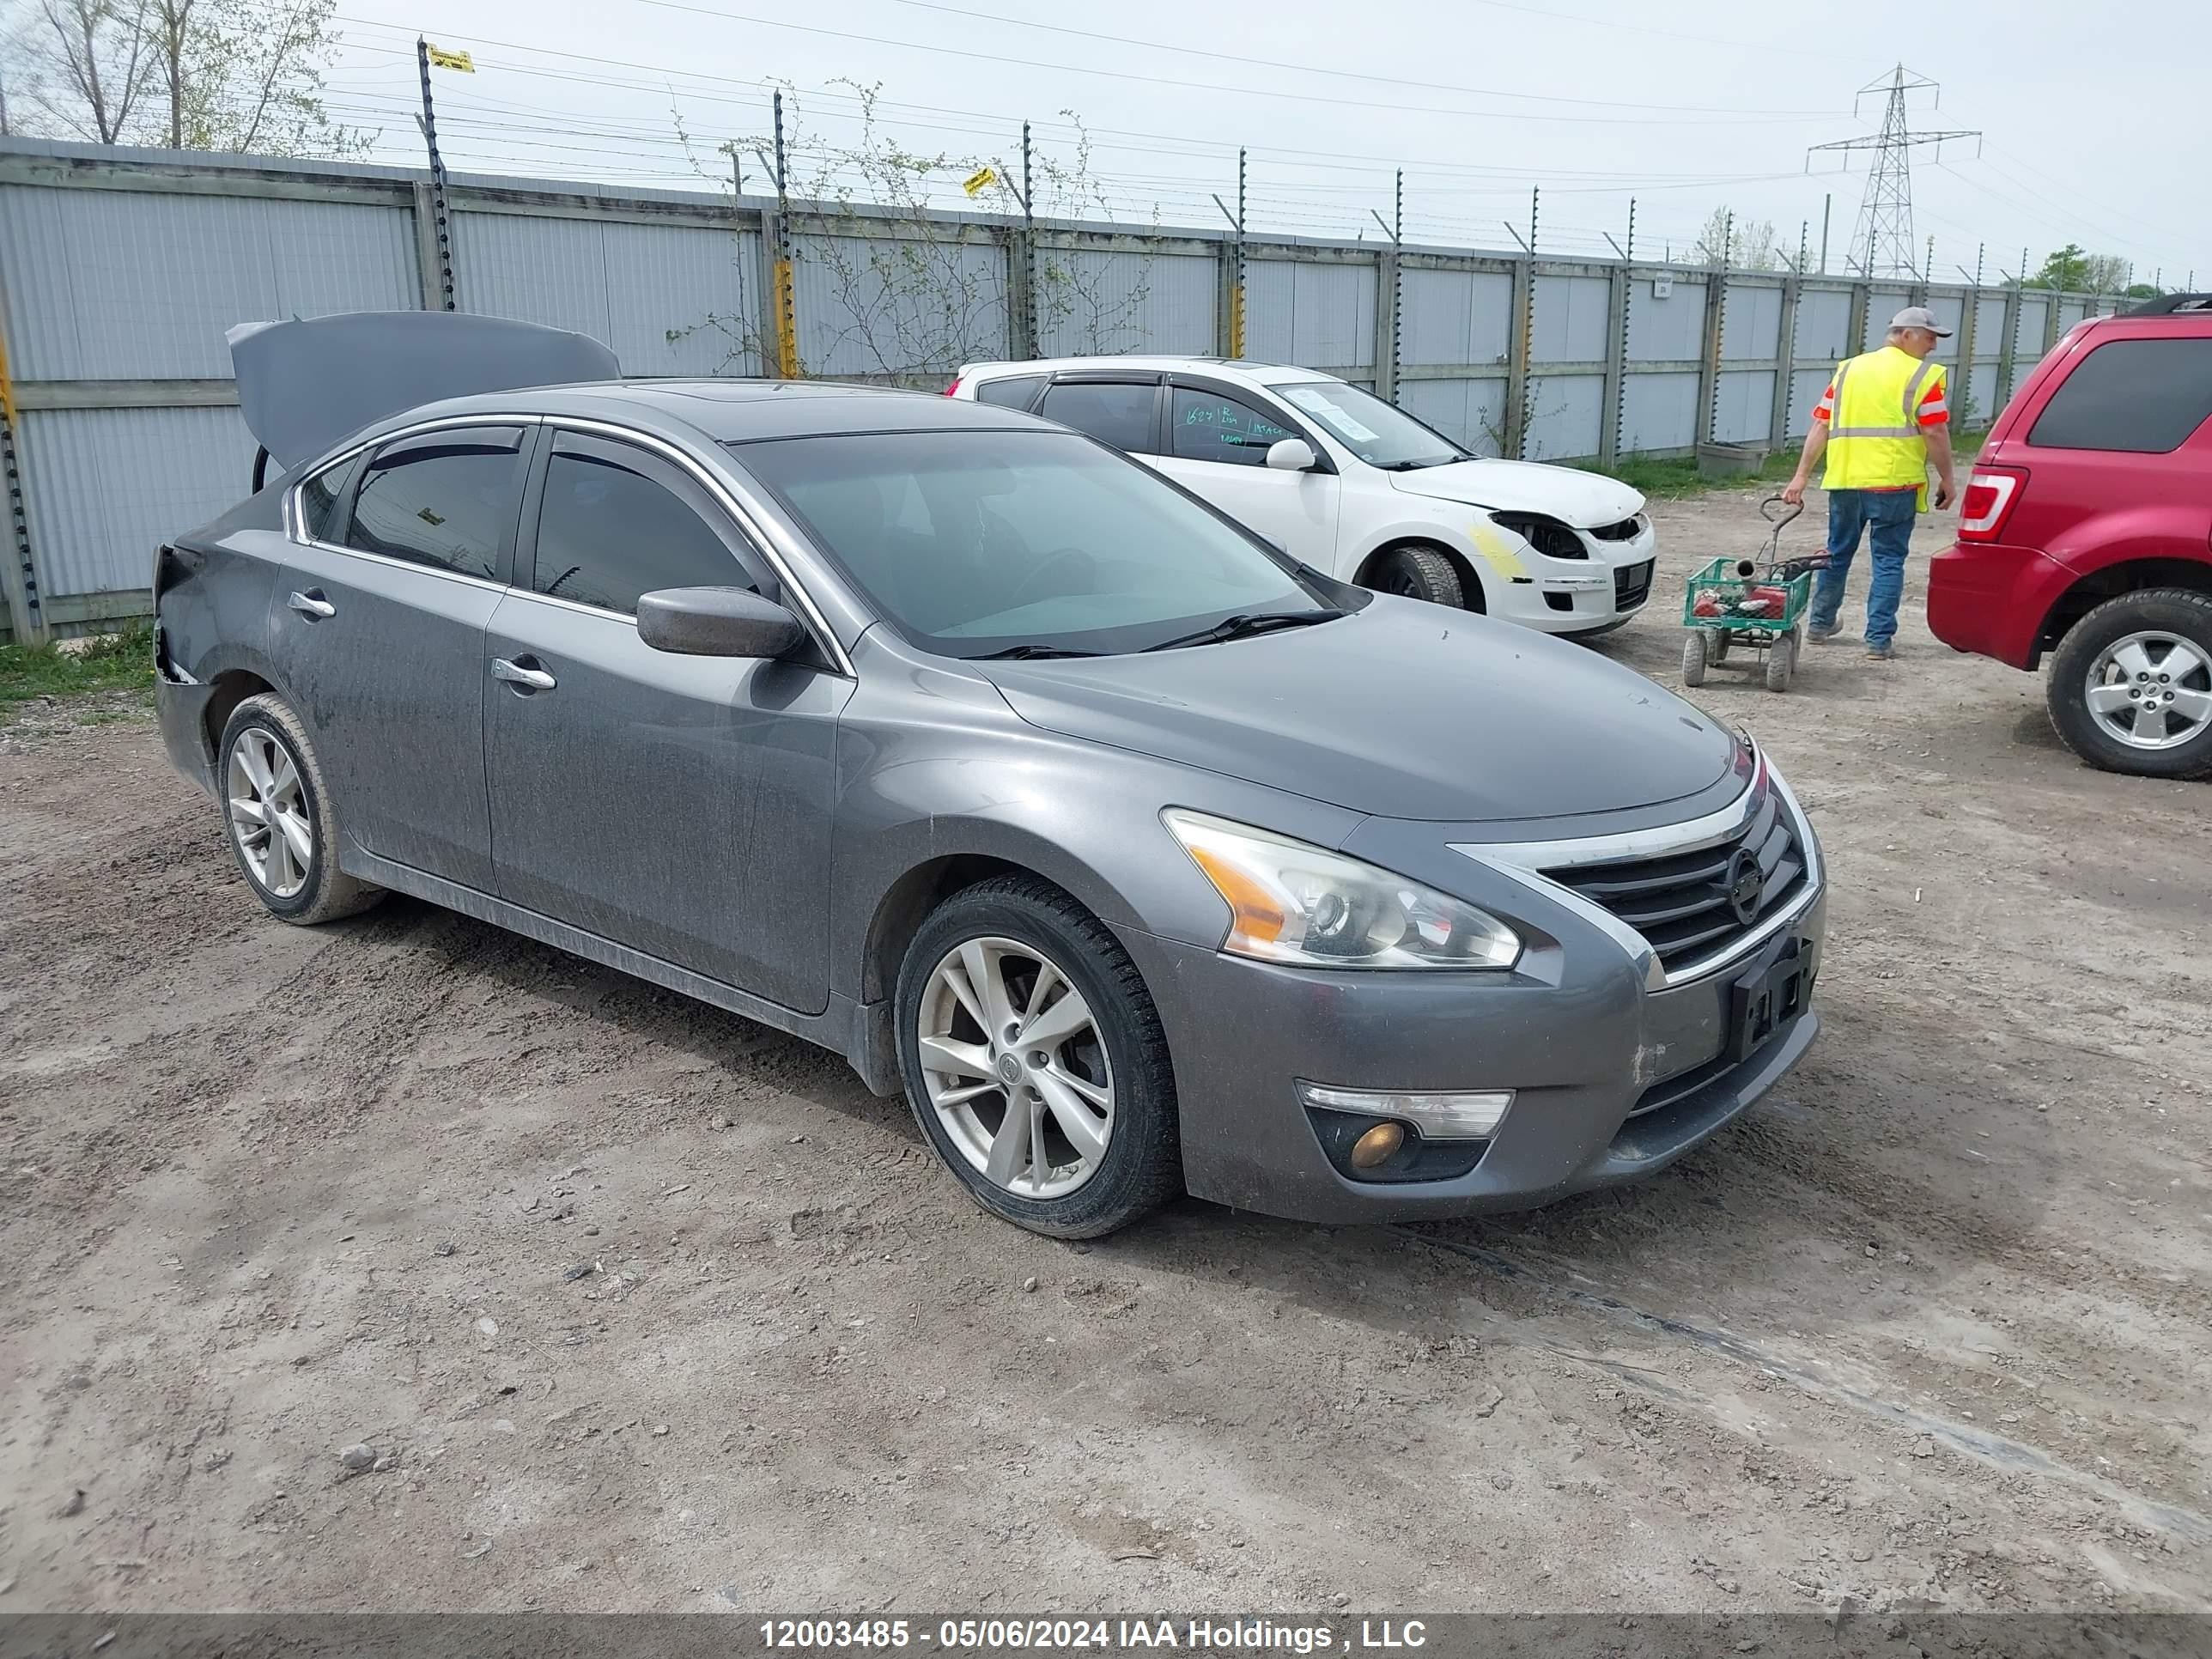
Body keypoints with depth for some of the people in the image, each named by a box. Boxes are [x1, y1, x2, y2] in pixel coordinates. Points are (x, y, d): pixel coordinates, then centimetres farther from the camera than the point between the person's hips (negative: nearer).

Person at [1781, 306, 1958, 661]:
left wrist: (1801, 476, 7)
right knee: (1888, 560, 3)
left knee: (1838, 552, 20)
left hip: (1844, 480, 5)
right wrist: (1947, 479, 0)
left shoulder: (1848, 369, 12)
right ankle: (1879, 639, 2)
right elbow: (1935, 433, -10)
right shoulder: (1923, 376, -4)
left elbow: (1821, 426, 8)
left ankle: (1820, 623, 31)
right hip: (1894, 484, -5)